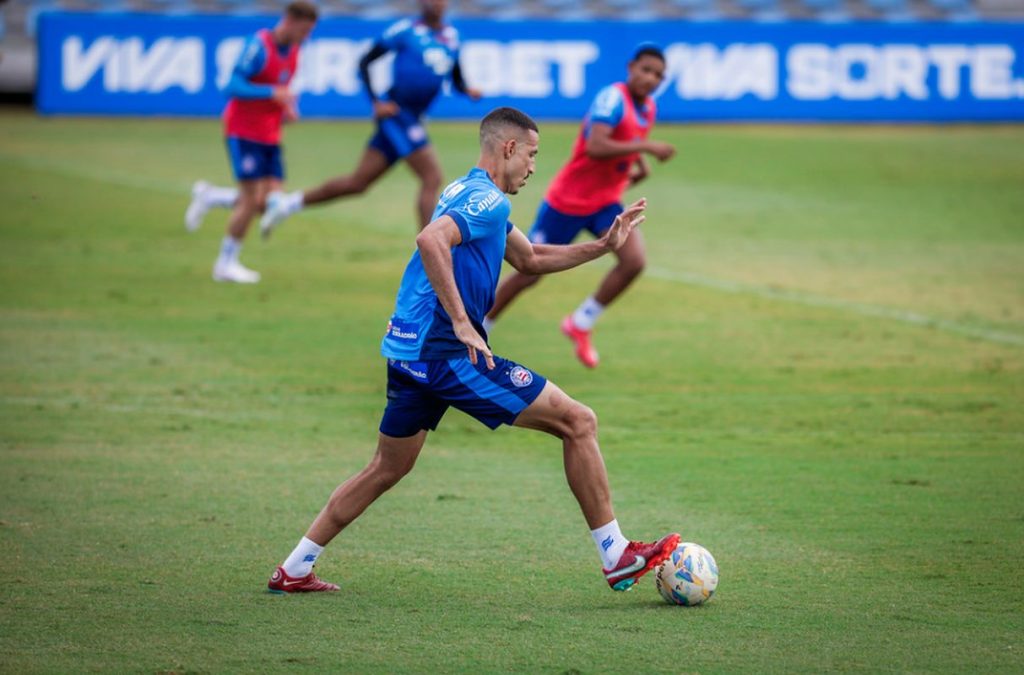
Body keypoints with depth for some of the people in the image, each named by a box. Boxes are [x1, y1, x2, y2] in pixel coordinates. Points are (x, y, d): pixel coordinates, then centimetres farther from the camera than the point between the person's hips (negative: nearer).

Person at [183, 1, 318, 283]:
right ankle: (226, 264, 4)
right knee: (251, 199, -10)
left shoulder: (292, 50, 8)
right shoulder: (259, 46, -17)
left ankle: (210, 197, 18)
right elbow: (233, 87, -22)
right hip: (244, 132, -8)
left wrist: (287, 108, 4)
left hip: (270, 136, 8)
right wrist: (273, 93, -28)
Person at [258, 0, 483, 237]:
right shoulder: (406, 30, -6)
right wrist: (376, 102, -11)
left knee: (357, 183, 11)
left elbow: (456, 79, 23)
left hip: (412, 118, 7)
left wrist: (467, 90, 0)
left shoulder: (451, 36, 13)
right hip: (397, 112, -7)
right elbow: (364, 62, -3)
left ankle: (291, 202, 23)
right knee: (432, 178, -14)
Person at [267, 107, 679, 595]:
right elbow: (431, 240, -30)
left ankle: (294, 571, 23)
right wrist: (462, 323, -30)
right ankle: (617, 557, -2)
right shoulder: (487, 199, -11)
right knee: (577, 422, -4)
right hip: (446, 354, -10)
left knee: (388, 469, 22)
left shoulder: (469, 194, 21)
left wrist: (603, 246, 24)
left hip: (408, 352, 10)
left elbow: (531, 260, 31)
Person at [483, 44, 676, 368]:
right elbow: (595, 147, -37)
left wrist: (640, 164, 6)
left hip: (605, 203, 7)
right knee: (530, 273, 3)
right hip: (567, 201, -7)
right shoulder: (613, 98, -22)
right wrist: (646, 147, -35)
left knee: (634, 260, -17)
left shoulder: (647, 107, 3)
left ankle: (581, 324, 3)